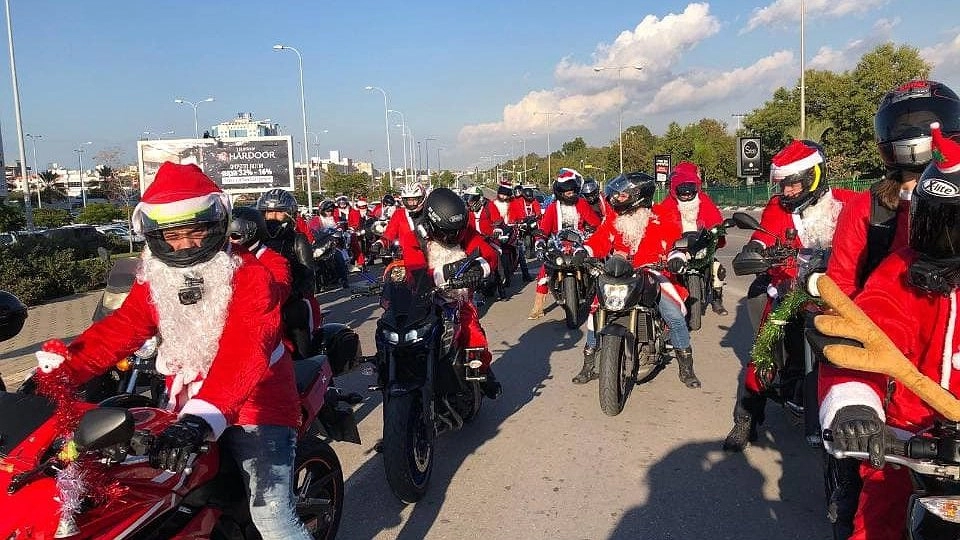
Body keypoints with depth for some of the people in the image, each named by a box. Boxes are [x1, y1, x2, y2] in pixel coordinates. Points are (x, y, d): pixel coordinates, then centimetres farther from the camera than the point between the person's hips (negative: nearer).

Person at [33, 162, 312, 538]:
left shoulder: (249, 274, -19)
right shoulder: (153, 279, 5)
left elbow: (243, 352, -32)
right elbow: (118, 330, 1)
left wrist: (199, 420, -44)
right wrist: (56, 372, -14)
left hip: (255, 408, -6)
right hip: (185, 409, 7)